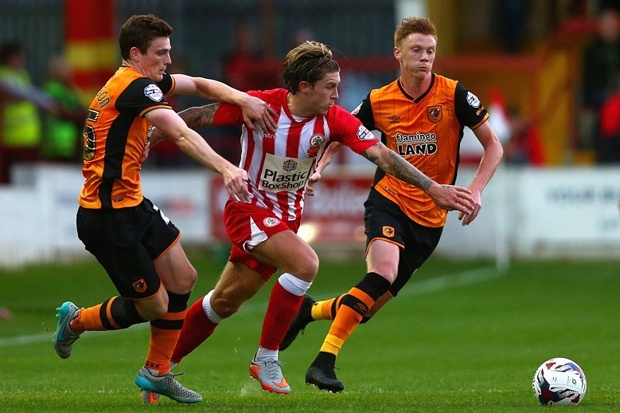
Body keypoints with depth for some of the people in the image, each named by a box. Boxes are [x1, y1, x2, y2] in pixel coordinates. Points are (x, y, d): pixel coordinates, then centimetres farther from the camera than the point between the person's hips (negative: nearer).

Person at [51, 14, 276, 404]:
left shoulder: (139, 81, 11)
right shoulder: (135, 87, -20)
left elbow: (198, 84, 20)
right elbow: (182, 135, -34)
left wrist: (243, 99, 4)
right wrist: (225, 168, -44)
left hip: (132, 206, 10)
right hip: (108, 216, -10)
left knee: (182, 278, 10)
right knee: (153, 305, -1)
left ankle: (156, 372, 21)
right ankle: (76, 321, 24)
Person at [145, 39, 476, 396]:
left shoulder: (334, 119, -13)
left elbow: (383, 155, -18)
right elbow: (197, 117, -11)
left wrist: (433, 189, -27)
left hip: (287, 216, 5)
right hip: (248, 209, -5)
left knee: (225, 303, 11)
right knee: (305, 262, -27)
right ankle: (266, 358, -13)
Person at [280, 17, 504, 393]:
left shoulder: (454, 95, -7)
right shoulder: (379, 102, -2)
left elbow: (493, 146, 0)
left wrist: (475, 190, -13)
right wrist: (318, 168, -4)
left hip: (430, 217, 1)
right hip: (389, 202, -1)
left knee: (368, 306, 2)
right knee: (383, 271, -31)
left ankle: (311, 311, 34)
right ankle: (325, 361, -28)